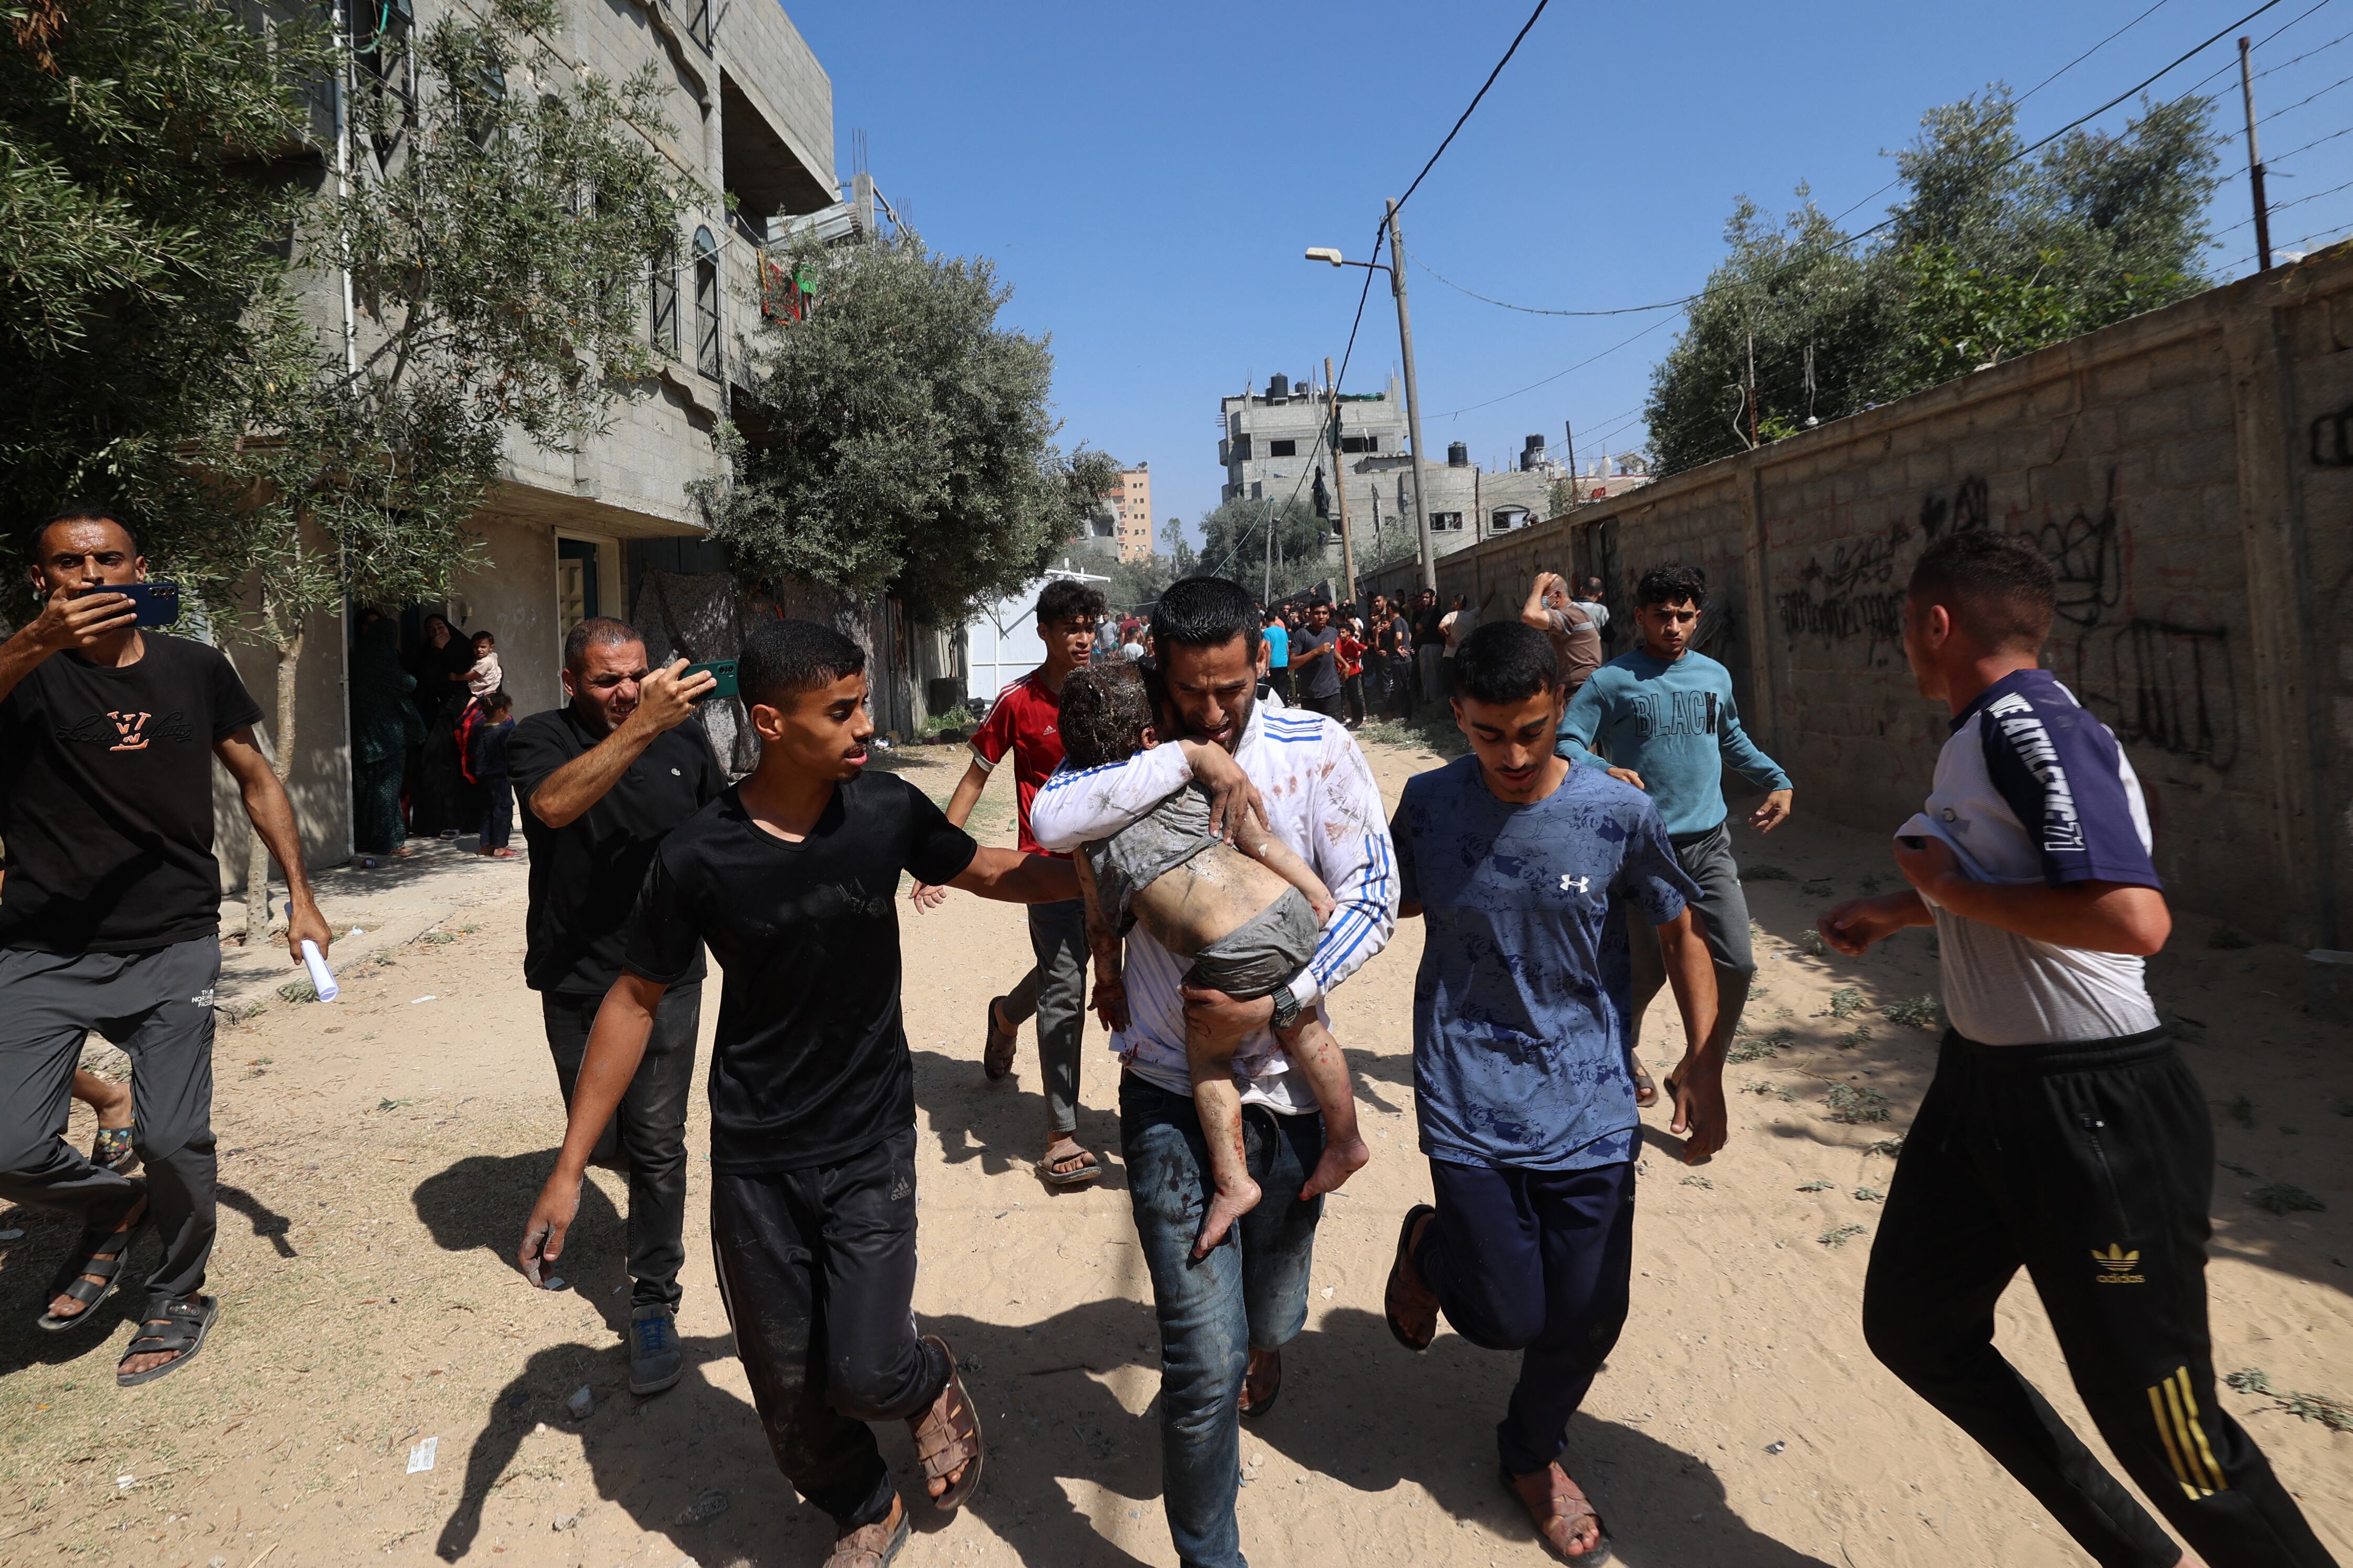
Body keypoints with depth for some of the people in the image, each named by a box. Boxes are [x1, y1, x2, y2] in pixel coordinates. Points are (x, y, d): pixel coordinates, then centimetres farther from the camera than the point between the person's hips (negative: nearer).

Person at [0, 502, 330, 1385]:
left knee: (174, 1141, -1)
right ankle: (111, 1206, 28)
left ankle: (178, 1298, 25)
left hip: (173, 948, 1)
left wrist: (300, 898, 6)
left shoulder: (195, 671, 5)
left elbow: (257, 782, 12)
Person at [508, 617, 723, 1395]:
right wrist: (641, 727, -39)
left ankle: (654, 1301, 13)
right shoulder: (541, 739, -7)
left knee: (657, 1144, -2)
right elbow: (555, 805, -31)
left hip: (666, 977, 0)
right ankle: (640, 1166, 50)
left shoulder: (683, 738, 2)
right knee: (599, 1140, 14)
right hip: (576, 981, 0)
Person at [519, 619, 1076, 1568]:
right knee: (787, 1380, 11)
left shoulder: (885, 810, -11)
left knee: (863, 1368, -9)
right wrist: (568, 1170, -4)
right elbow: (634, 1000, -5)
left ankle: (931, 1384, 28)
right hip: (755, 1157, 0)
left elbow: (995, 874, 5)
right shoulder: (697, 859, -15)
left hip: (870, 1143, 0)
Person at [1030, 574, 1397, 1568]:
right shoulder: (1133, 756, -2)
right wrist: (1185, 759, -23)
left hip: (1286, 1082, 2)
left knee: (1271, 1322, 24)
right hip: (1171, 1090, -1)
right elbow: (1049, 821, -21)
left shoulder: (1317, 749, -4)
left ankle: (1262, 1344, 61)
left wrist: (1276, 1005, -16)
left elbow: (1373, 897, -6)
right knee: (1204, 1364, -1)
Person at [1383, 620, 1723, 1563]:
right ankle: (1431, 1246, 35)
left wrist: (1704, 1064, 0)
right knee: (1510, 1317, -1)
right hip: (1469, 1105, -1)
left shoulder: (1620, 815, -9)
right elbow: (1396, 902, 10)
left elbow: (1680, 933, 4)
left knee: (1587, 1318, 8)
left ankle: (1533, 1454, 41)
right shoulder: (1428, 804, -7)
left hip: (1588, 1110, 1)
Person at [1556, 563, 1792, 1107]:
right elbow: (1566, 743, -12)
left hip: (1710, 844, 5)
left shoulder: (1716, 676, 10)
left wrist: (1777, 780, 15)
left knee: (1736, 966, -2)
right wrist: (1602, 771, -31)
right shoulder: (1611, 681, -6)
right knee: (1647, 969, 4)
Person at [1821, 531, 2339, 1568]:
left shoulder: (2028, 725, -21)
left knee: (2162, 1421, 2)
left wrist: (1949, 887, -21)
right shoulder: (1988, 730, 9)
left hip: (2094, 1113, -10)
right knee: (1913, 1327, 17)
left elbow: (2132, 917, -34)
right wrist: (1897, 914, 31)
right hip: (1982, 1087, 10)